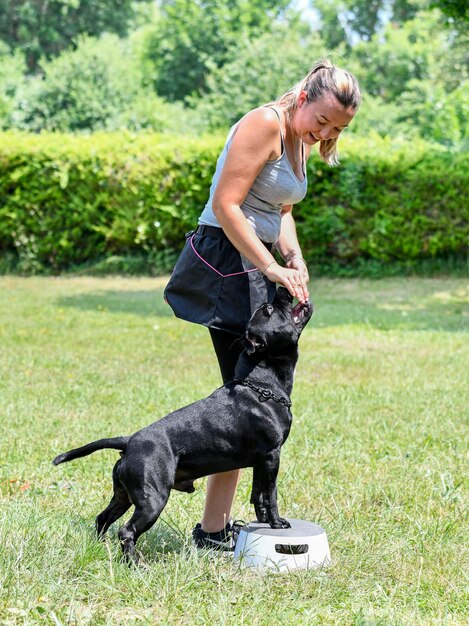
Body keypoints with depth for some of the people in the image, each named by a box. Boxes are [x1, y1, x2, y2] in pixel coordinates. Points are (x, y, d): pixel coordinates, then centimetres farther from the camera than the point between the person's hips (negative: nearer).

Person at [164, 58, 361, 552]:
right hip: (226, 261, -10)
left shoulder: (301, 142, 16)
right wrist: (272, 267, -22)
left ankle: (219, 522, 17)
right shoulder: (265, 124, -14)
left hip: (256, 266, 10)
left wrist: (294, 259, 2)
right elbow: (226, 205, -20)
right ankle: (213, 530, -4)